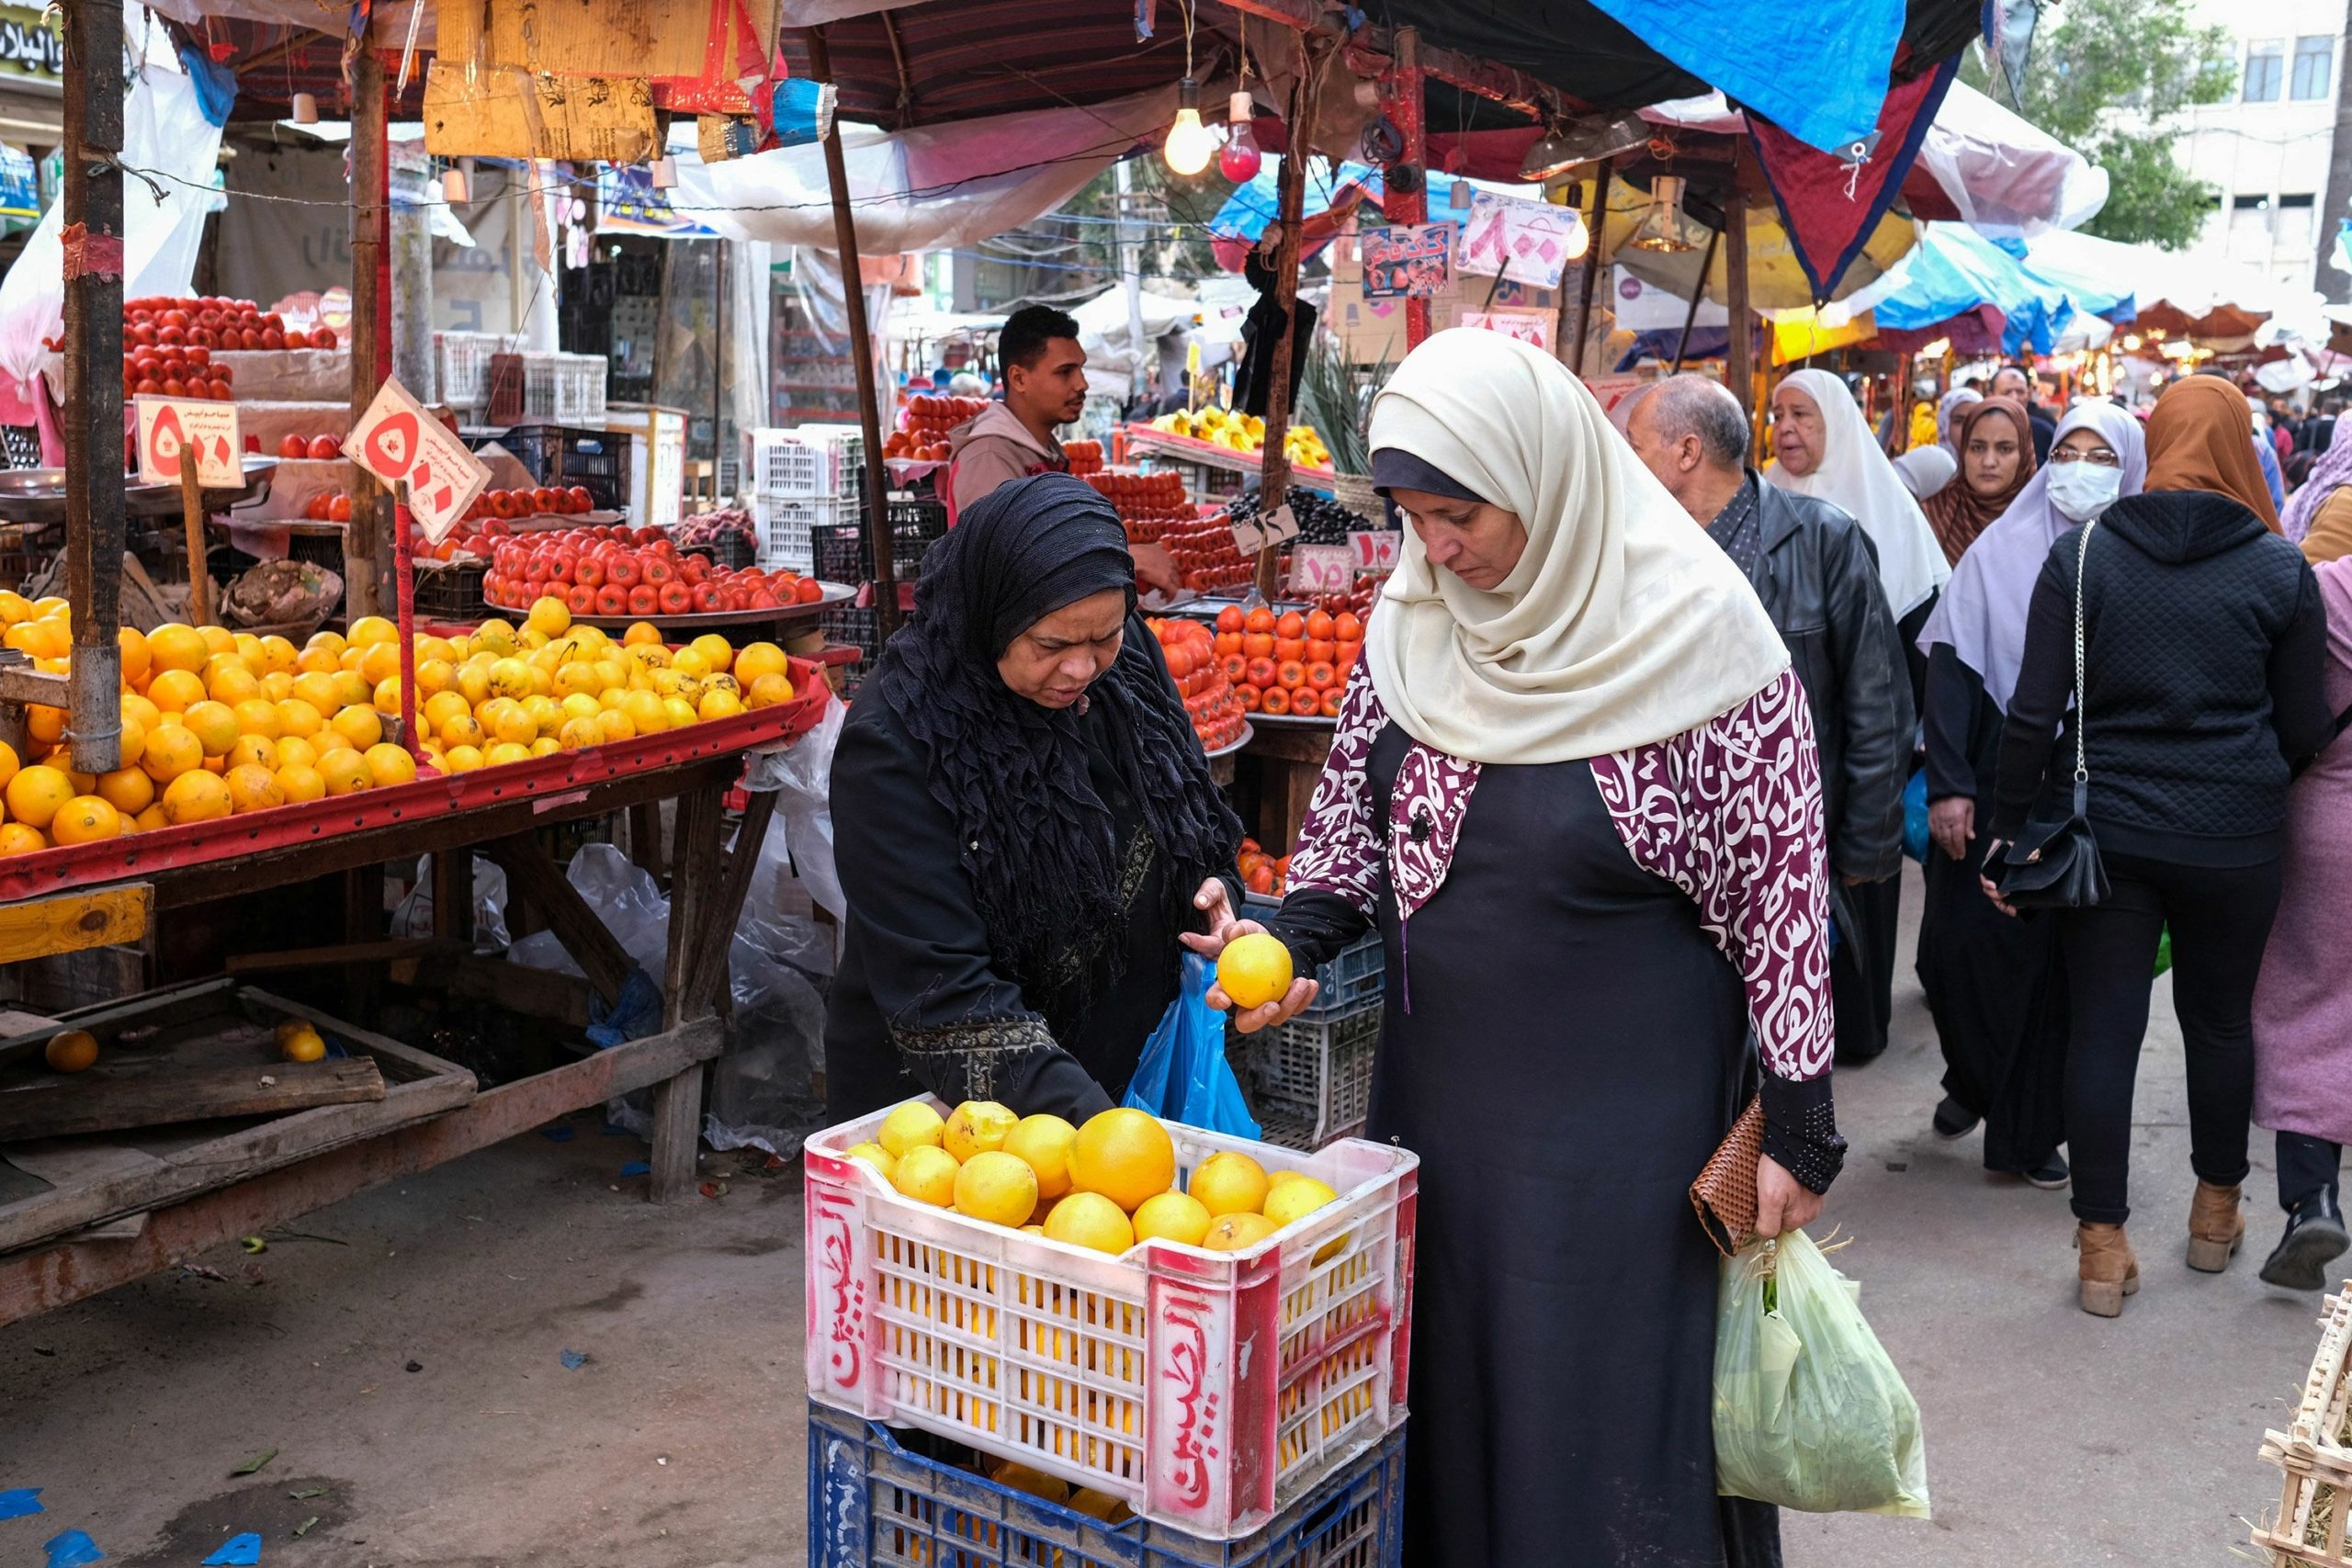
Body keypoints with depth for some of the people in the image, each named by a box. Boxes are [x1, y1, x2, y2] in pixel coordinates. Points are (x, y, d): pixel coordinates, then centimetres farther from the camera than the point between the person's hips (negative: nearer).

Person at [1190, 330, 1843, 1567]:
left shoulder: (1696, 633, -16)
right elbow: (1358, 811, 11)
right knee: (1439, 1377, 18)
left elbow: (1778, 889, -11)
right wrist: (1291, 937, -7)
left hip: (1623, 1112, -5)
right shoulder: (1415, 618, -1)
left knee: (1604, 1411, 6)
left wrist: (1798, 1125, -10)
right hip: (1438, 1082, 5)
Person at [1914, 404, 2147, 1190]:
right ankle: (1972, 1077, 26)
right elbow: (1952, 668, -4)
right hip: (1996, 784, -1)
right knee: (1961, 943, -3)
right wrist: (1948, 785, -12)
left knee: (2061, 959, 4)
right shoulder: (1999, 550, 0)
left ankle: (2030, 1129, 18)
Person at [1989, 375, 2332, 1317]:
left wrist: (2009, 826, 2)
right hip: (2234, 839, 0)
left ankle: (2102, 1244, 10)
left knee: (2102, 1028, 5)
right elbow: (2305, 730, 2)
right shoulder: (2280, 568, -3)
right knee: (2220, 1018, 17)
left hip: (2104, 831, 0)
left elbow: (2033, 712, -6)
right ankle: (2216, 1210, 35)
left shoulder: (2081, 554, -4)